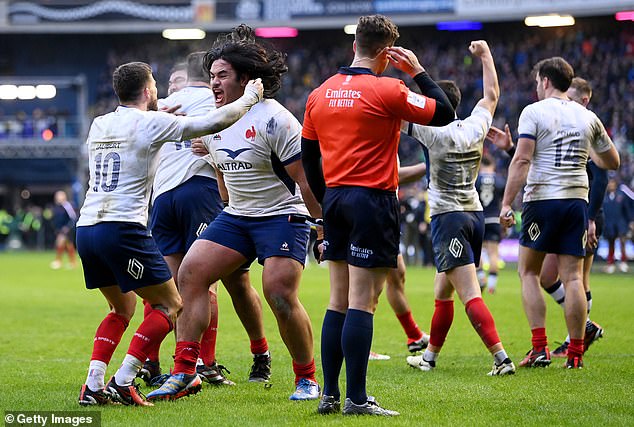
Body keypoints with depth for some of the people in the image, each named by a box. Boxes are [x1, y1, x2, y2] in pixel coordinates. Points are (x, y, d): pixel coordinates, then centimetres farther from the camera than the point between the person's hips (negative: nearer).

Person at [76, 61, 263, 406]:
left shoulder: (99, 124, 14)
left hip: (85, 230, 7)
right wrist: (249, 97, 12)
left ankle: (93, 386, 8)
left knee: (122, 307, 23)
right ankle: (122, 382, -6)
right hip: (123, 229, -7)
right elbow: (213, 123, -3)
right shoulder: (151, 123, -5)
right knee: (170, 305, 6)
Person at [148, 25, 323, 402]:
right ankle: (184, 374, -7)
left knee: (280, 295, -19)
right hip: (235, 216, 7)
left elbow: (306, 180, -14)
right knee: (190, 273, -8)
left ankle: (307, 378, 3)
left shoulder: (273, 119, -16)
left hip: (283, 216, -7)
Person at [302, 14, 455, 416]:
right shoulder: (387, 90, -9)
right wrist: (418, 71, 5)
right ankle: (356, 399, -8)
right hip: (373, 200, -6)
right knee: (362, 302, -7)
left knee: (339, 300, 10)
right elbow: (444, 113, -4)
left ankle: (330, 395, 10)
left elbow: (308, 157, 15)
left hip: (335, 199, 6)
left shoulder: (320, 94, 10)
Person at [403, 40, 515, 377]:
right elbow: (491, 94, 23)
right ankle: (429, 356, 29)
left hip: (448, 217, -8)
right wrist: (485, 55, 32)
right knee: (442, 292, 19)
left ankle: (501, 358, -24)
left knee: (470, 295, -13)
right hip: (474, 214, 8)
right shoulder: (475, 127, 6)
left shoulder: (435, 133, -12)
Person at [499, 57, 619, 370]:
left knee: (528, 272, 8)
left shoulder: (534, 112, -4)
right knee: (573, 277, 3)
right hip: (577, 200, 4)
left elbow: (522, 160, -14)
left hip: (542, 199, -3)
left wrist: (507, 203, -15)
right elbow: (612, 162, 20)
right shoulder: (587, 117, 10)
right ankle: (575, 353, -1)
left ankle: (539, 348, -2)